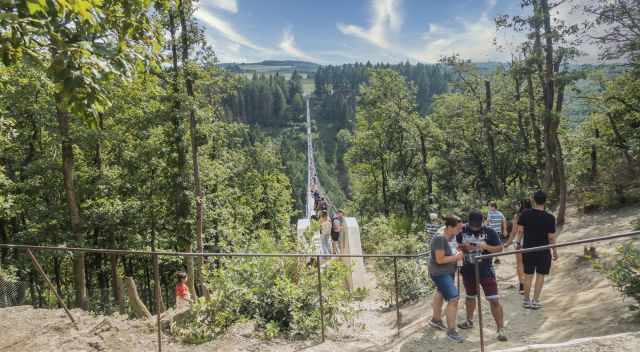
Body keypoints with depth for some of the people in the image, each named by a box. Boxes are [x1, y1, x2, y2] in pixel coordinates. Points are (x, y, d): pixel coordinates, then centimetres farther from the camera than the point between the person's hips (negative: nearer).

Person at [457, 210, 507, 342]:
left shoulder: (489, 232, -13)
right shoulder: (462, 230, -7)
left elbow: (500, 248, -8)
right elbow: (459, 246, 6)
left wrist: (486, 246, -26)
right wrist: (464, 247, -17)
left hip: (486, 270, -3)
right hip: (468, 271, 3)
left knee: (494, 300, -7)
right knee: (470, 297, 21)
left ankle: (501, 329, 8)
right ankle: (469, 321, 42)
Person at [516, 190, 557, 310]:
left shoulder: (525, 214, -7)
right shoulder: (550, 218, -14)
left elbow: (520, 230, -4)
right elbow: (551, 237, -11)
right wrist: (554, 251, 2)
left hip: (528, 249, 2)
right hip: (543, 250, -2)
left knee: (528, 275, 12)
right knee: (540, 275, 11)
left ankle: (526, 300, 20)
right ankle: (535, 300, 13)